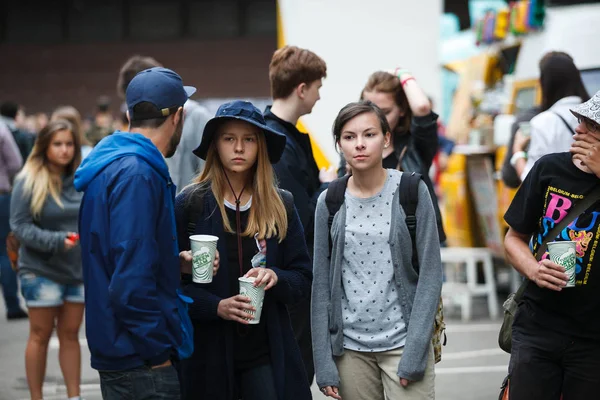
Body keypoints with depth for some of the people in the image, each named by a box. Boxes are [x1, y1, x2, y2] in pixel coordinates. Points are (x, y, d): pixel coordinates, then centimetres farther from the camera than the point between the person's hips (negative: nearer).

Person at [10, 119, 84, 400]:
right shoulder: (29, 181, -11)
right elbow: (20, 226, -13)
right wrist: (56, 241, -23)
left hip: (79, 271, 4)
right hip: (41, 271, -4)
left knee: (70, 335, 12)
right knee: (40, 335, 6)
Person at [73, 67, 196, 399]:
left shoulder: (112, 164, 11)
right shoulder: (137, 174, -18)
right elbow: (131, 280, -24)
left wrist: (178, 261, 9)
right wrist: (157, 353, -17)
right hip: (141, 362, -10)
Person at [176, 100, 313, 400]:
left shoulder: (280, 206, 6)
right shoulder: (190, 204, -2)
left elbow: (303, 279, 8)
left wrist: (275, 278, -13)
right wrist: (216, 306, -18)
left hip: (267, 351, 2)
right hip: (209, 351, -1)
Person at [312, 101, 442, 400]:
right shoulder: (329, 202, 3)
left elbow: (430, 273, -5)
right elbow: (322, 283, 4)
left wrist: (414, 351, -11)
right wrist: (323, 362, -1)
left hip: (403, 340, -2)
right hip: (349, 346, 2)